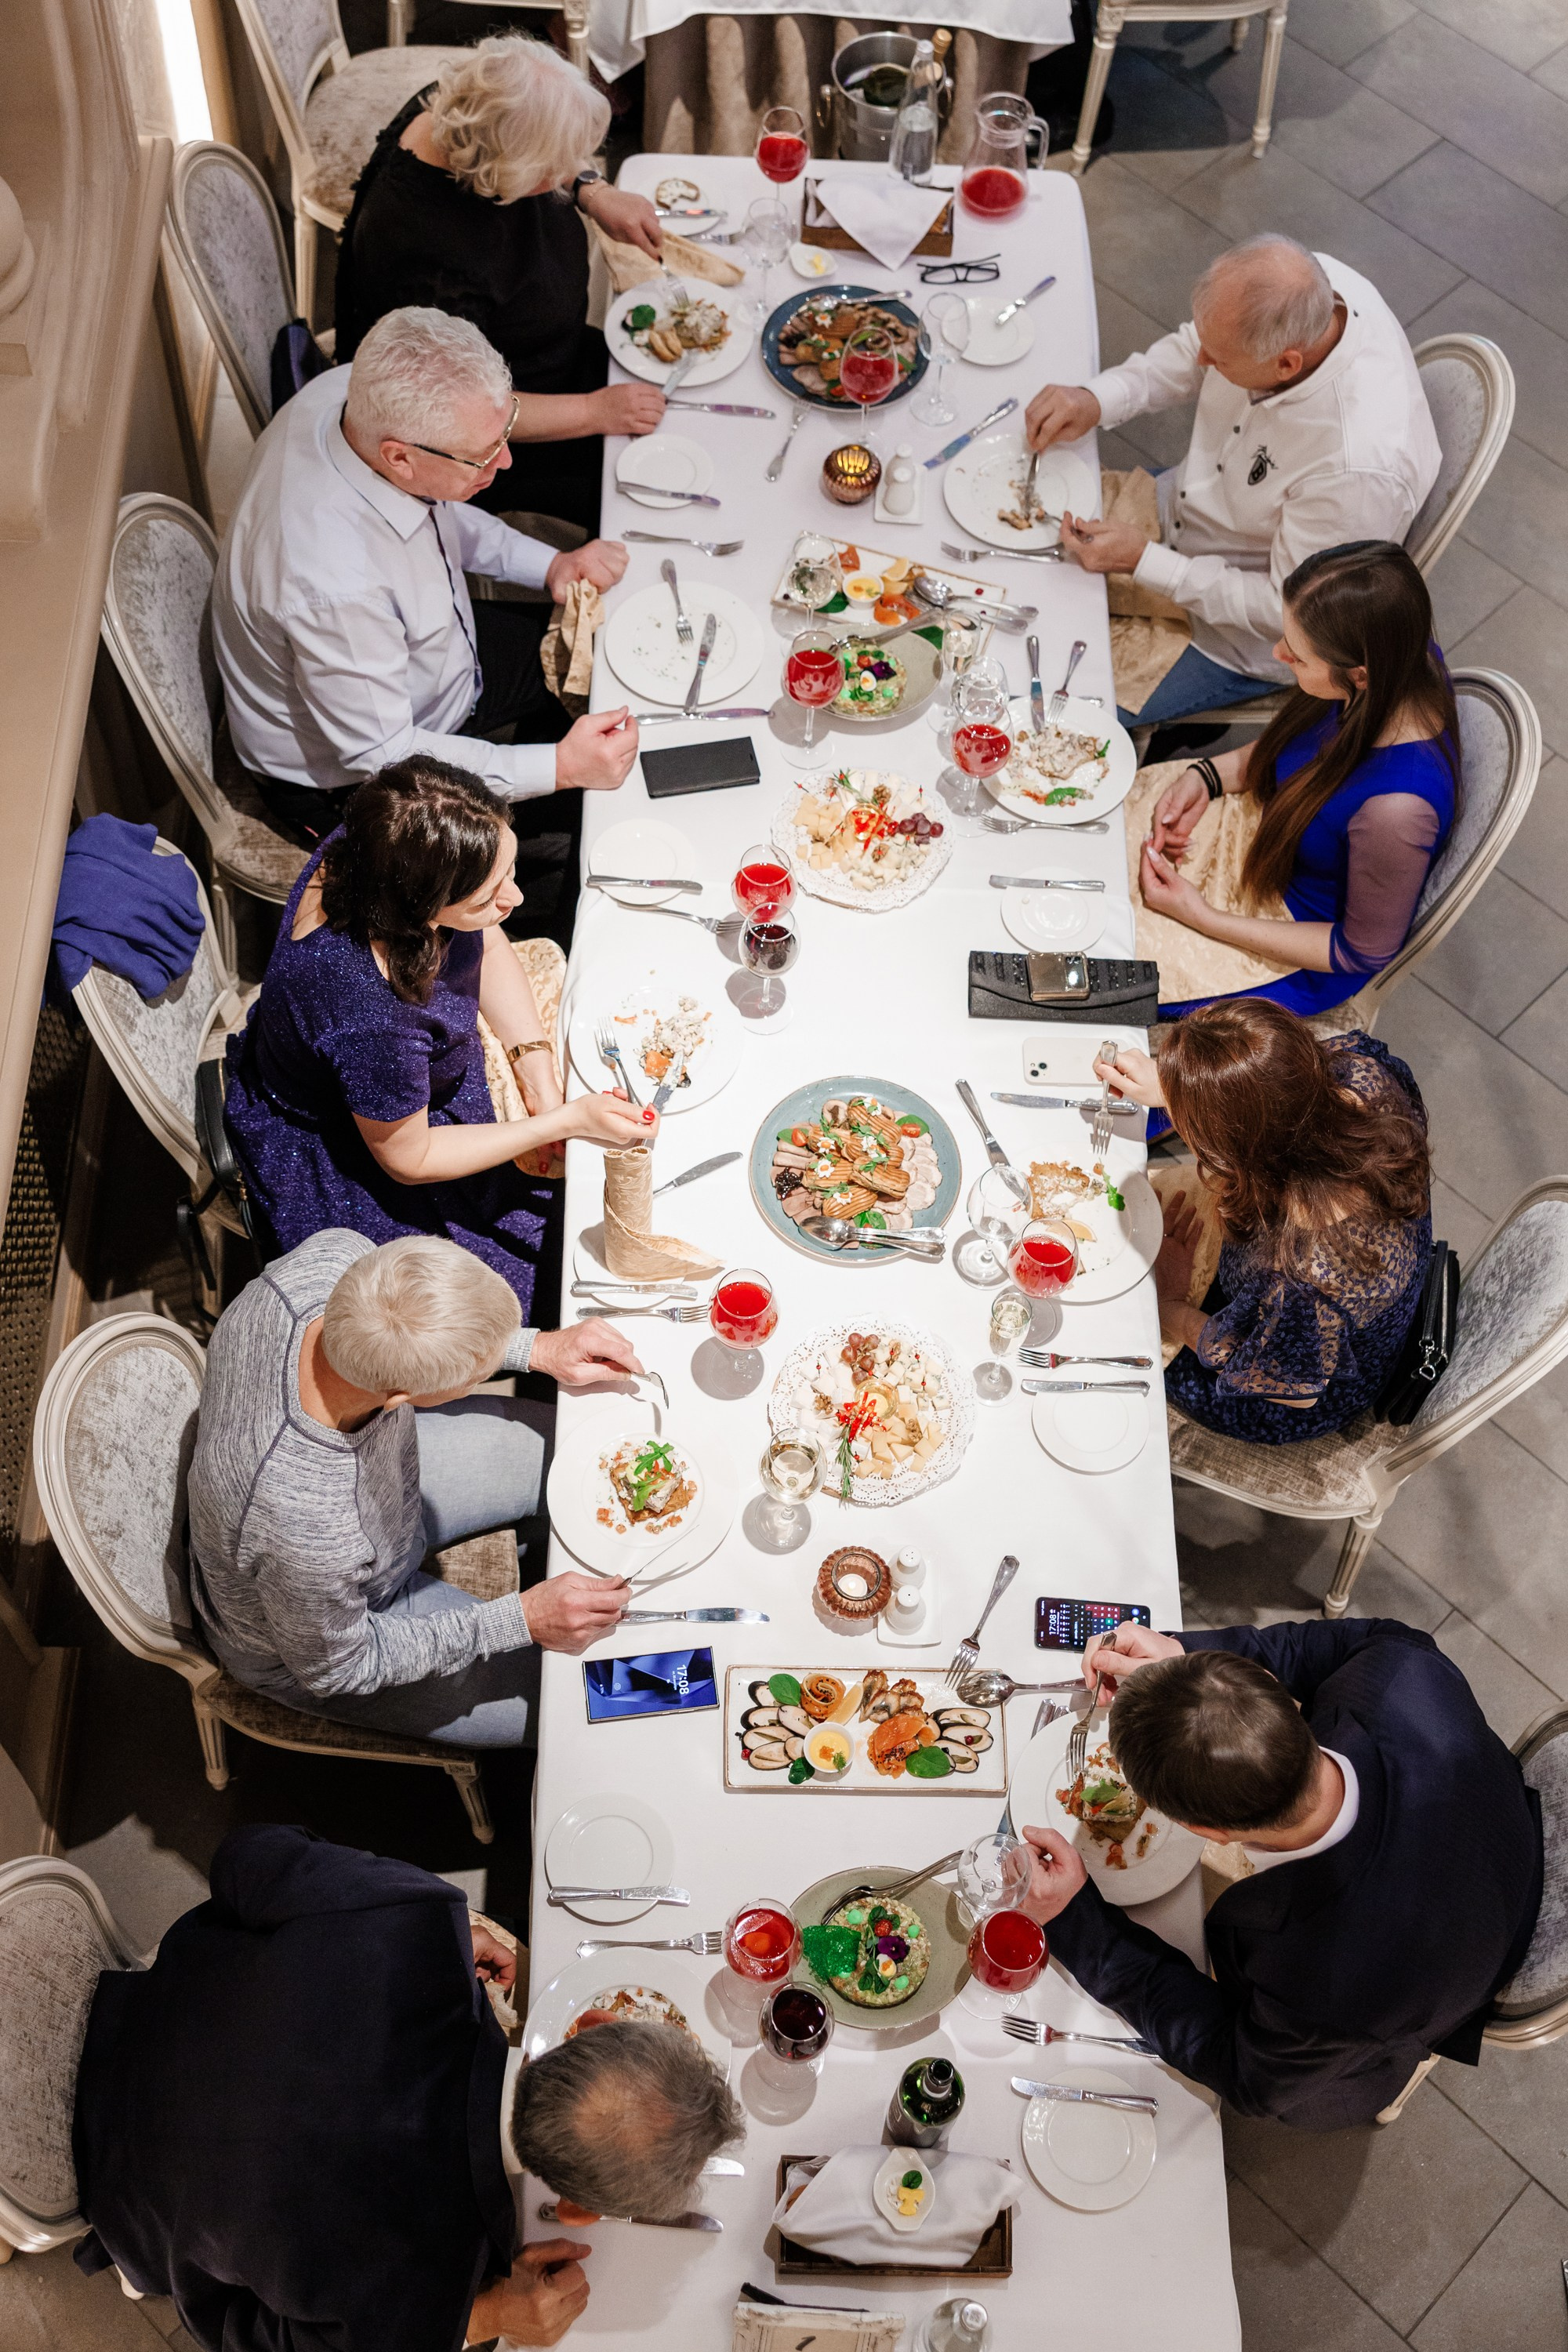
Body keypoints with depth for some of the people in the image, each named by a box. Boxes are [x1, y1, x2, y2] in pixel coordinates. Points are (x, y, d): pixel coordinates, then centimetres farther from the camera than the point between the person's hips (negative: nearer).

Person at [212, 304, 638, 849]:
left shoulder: (357, 394, -19)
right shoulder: (335, 582, -43)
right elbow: (380, 757, -31)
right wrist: (561, 767, -34)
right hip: (345, 779, -8)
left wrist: (550, 565, -7)